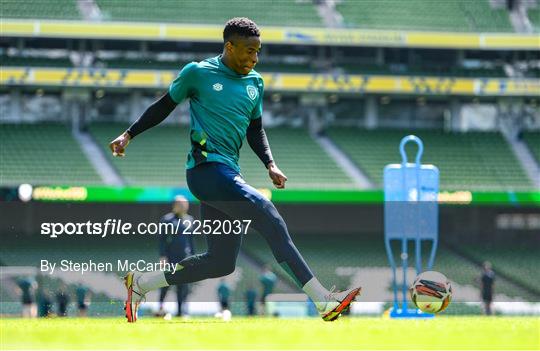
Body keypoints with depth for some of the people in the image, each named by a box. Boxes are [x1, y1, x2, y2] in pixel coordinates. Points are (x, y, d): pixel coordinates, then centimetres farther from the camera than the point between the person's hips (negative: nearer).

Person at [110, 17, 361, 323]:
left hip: (229, 175, 8)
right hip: (207, 168, -8)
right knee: (271, 219, -21)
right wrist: (129, 134, 8)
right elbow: (164, 106, 10)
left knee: (222, 262, 8)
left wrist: (270, 165, 9)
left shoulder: (256, 83, 16)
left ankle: (141, 283, 23)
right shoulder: (197, 73, -1)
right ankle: (323, 300, -24)